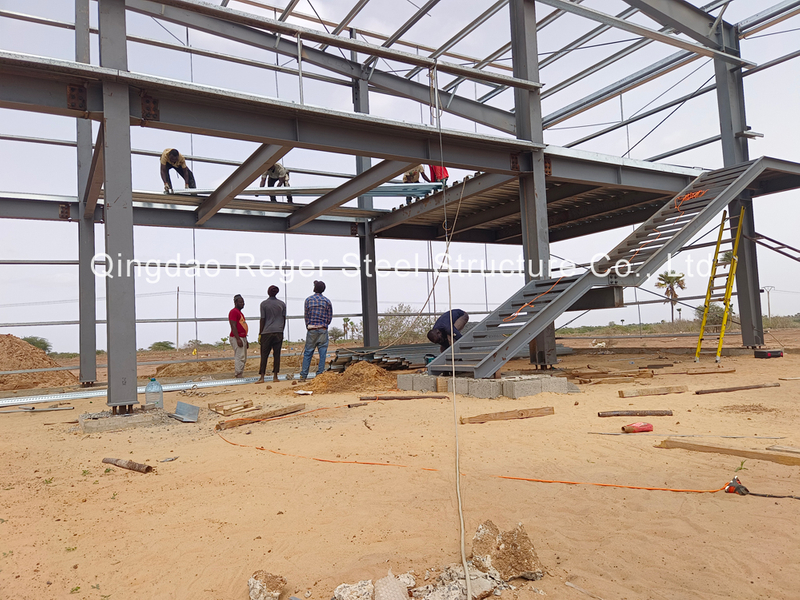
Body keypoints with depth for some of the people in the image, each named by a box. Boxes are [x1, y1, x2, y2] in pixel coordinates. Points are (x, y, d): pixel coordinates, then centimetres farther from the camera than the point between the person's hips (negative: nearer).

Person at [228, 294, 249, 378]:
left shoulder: (240, 312, 21)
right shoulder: (233, 312, -10)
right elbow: (233, 326, -18)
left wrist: (246, 341, 24)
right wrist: (238, 339, -24)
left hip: (242, 338, 10)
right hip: (237, 338, -10)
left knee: (243, 359, 11)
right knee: (240, 358, -13)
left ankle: (240, 376, 14)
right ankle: (239, 376, -13)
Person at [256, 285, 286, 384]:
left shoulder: (264, 304, -2)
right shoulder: (282, 304, 6)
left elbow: (262, 320, -3)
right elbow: (284, 319, 9)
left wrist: (260, 334, 3)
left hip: (267, 332, -2)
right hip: (278, 332, 2)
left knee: (264, 355, 2)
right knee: (277, 354, 5)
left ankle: (261, 377, 1)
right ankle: (275, 376, 5)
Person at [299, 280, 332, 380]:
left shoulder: (308, 300, 1)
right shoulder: (327, 301, 1)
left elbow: (306, 314, 5)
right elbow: (330, 316, 2)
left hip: (311, 330, 1)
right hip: (323, 329, -1)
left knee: (308, 352, 6)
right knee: (322, 352, 3)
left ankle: (303, 375, 7)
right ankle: (320, 374, 1)